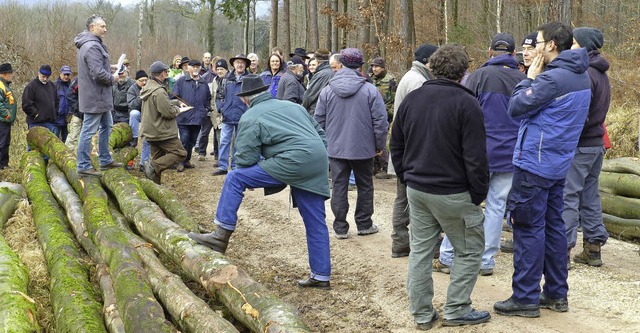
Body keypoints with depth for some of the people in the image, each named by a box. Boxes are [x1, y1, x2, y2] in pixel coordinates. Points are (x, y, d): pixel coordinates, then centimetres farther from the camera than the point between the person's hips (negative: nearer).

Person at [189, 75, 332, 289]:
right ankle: (321, 276, 20)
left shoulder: (250, 118, 6)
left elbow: (246, 158, 2)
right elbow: (320, 133, 25)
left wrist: (248, 180, 20)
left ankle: (222, 235, 1)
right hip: (319, 165, 7)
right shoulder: (293, 106, 24)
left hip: (293, 163, -7)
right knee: (316, 224, 14)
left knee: (235, 178, 0)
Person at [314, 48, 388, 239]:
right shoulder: (369, 90, -9)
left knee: (339, 187, 8)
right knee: (365, 186, 13)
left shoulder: (327, 91, -2)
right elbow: (380, 121, -8)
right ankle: (364, 225, 20)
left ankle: (340, 227, 10)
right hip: (363, 149, -1)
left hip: (336, 149, 2)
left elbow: (318, 121, 4)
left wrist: (324, 144, 17)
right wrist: (380, 145, 4)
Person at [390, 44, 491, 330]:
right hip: (453, 193, -6)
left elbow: (396, 145, 13)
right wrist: (479, 193, -7)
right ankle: (456, 311, 12)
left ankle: (421, 314, 18)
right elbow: (475, 156, -16)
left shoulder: (411, 99, 6)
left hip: (416, 189, 6)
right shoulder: (466, 103, -14)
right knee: (469, 251, 9)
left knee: (420, 251, 12)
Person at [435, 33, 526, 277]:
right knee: (496, 206, 9)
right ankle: (486, 261, 11)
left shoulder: (480, 75, -6)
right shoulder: (524, 81, 5)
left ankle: (448, 257, 9)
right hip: (510, 156, 3)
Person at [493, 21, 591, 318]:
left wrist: (530, 78, -4)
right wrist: (535, 79, 7)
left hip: (535, 163, -9)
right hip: (558, 163, 9)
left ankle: (525, 298, 1)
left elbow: (516, 108, -14)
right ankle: (556, 293, 21)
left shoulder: (553, 77, -20)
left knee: (528, 229, -3)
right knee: (553, 226, 14)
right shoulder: (581, 76, 11)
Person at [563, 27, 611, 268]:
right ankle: (593, 249, 21)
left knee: (567, 196, -5)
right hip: (597, 143, 10)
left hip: (579, 146, -10)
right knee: (590, 196, 15)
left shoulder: (584, 74, -17)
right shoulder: (600, 74, 14)